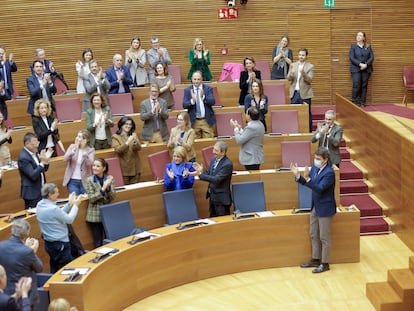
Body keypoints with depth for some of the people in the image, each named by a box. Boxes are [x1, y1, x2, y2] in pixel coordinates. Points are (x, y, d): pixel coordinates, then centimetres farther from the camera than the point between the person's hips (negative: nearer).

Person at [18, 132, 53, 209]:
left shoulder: (34, 153, 6)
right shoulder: (23, 157, -18)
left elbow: (43, 169, 14)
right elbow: (33, 176, -23)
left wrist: (46, 160, -4)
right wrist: (42, 162, -28)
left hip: (41, 190, 8)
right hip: (32, 193, -8)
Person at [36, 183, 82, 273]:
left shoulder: (39, 205, 2)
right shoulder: (53, 209, -26)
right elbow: (69, 219, -13)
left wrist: (70, 204, 9)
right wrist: (75, 205, -2)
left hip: (48, 243, 9)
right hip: (60, 244, -9)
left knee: (54, 270, 17)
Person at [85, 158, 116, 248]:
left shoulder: (109, 179, 0)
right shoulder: (90, 180, -5)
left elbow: (112, 197, -2)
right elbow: (91, 198, -10)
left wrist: (108, 187, -19)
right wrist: (103, 189, -21)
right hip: (95, 215, -2)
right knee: (98, 242, 4)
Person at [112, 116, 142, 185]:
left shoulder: (133, 135, 10)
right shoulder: (116, 137, -2)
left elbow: (139, 148, -3)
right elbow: (118, 150, -17)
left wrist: (135, 141, -24)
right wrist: (127, 142, -29)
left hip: (135, 168, 4)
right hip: (124, 168, -4)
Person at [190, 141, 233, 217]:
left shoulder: (228, 164, -20)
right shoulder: (214, 160, 6)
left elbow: (217, 179, -26)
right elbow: (208, 174, 11)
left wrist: (200, 175, -27)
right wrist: (201, 171, -11)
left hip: (221, 199, -8)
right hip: (212, 196, 8)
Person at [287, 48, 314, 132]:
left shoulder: (310, 66, -1)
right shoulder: (293, 65, 8)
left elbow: (310, 80, -11)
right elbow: (289, 79, 2)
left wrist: (303, 73, -29)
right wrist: (291, 73, -20)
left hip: (305, 94, -3)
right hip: (294, 93, 3)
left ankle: (308, 131, 10)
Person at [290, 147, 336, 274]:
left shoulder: (329, 173, -23)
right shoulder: (315, 167, 1)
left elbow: (319, 188, -30)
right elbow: (307, 182, 9)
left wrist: (307, 178, -39)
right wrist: (298, 175, -7)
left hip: (325, 208, -8)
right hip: (315, 206, 9)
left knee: (324, 237, 3)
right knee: (313, 234, 18)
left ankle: (325, 263, 15)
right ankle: (315, 259, 32)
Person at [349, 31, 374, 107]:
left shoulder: (368, 47, 9)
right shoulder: (353, 46, 4)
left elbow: (372, 57, 3)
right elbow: (351, 58, -5)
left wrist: (366, 64, -14)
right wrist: (360, 64, -16)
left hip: (366, 69, 2)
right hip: (356, 69, -2)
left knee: (364, 86, 3)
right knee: (356, 85, -13)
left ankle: (362, 103, 8)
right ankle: (354, 102, -2)